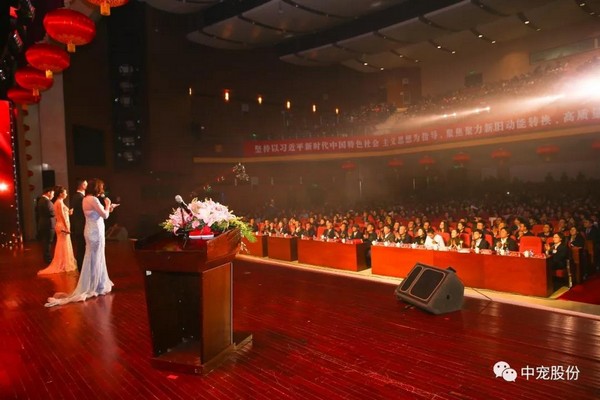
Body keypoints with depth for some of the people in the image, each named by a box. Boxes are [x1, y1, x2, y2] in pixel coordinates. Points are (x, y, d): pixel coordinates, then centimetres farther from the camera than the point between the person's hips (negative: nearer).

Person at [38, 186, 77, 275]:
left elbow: (61, 215, 16)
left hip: (61, 225, 9)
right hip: (63, 226, -9)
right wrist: (67, 227, -19)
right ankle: (63, 265, 5)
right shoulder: (60, 202, -14)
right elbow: (62, 216, -19)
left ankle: (61, 264, 23)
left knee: (62, 245, 15)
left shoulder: (58, 202, 15)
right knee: (63, 245, -2)